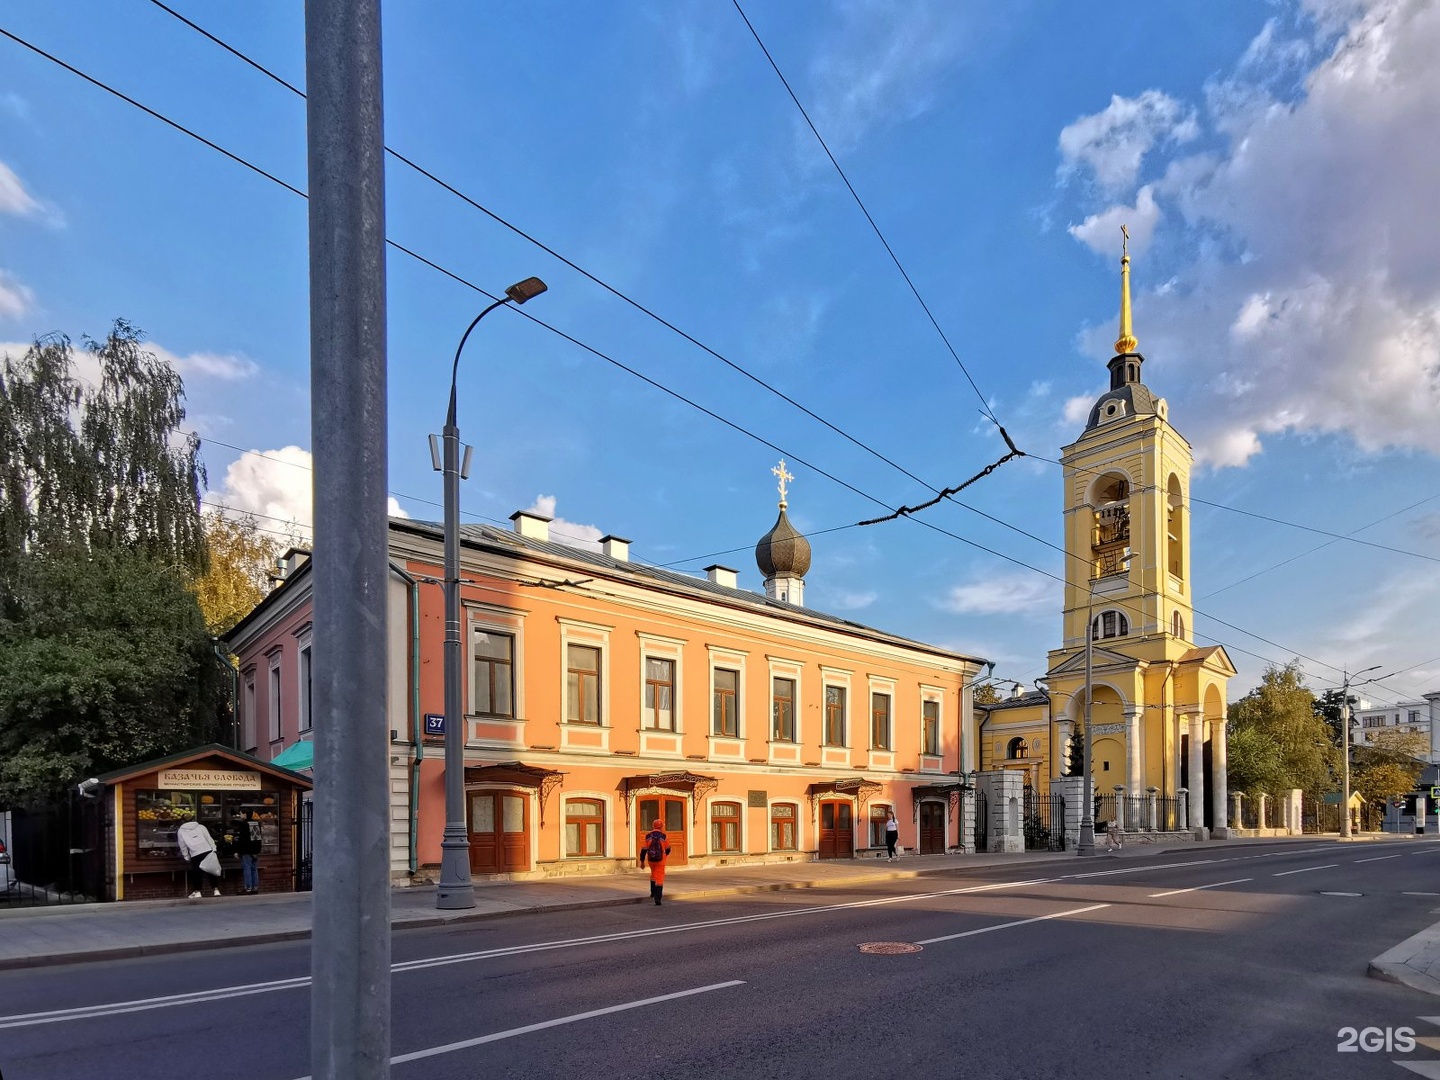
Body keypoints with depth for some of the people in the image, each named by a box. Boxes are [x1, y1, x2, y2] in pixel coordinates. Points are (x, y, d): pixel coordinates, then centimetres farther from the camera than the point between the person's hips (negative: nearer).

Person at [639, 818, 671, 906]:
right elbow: (668, 849, 4)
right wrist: (665, 855, 26)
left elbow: (643, 850, -4)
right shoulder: (664, 836, -7)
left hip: (650, 859, 3)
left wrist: (642, 861, 4)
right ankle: (658, 898, -11)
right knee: (659, 879, -1)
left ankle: (653, 892, 31)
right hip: (660, 860, -3)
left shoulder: (647, 836, -3)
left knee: (653, 873, 29)